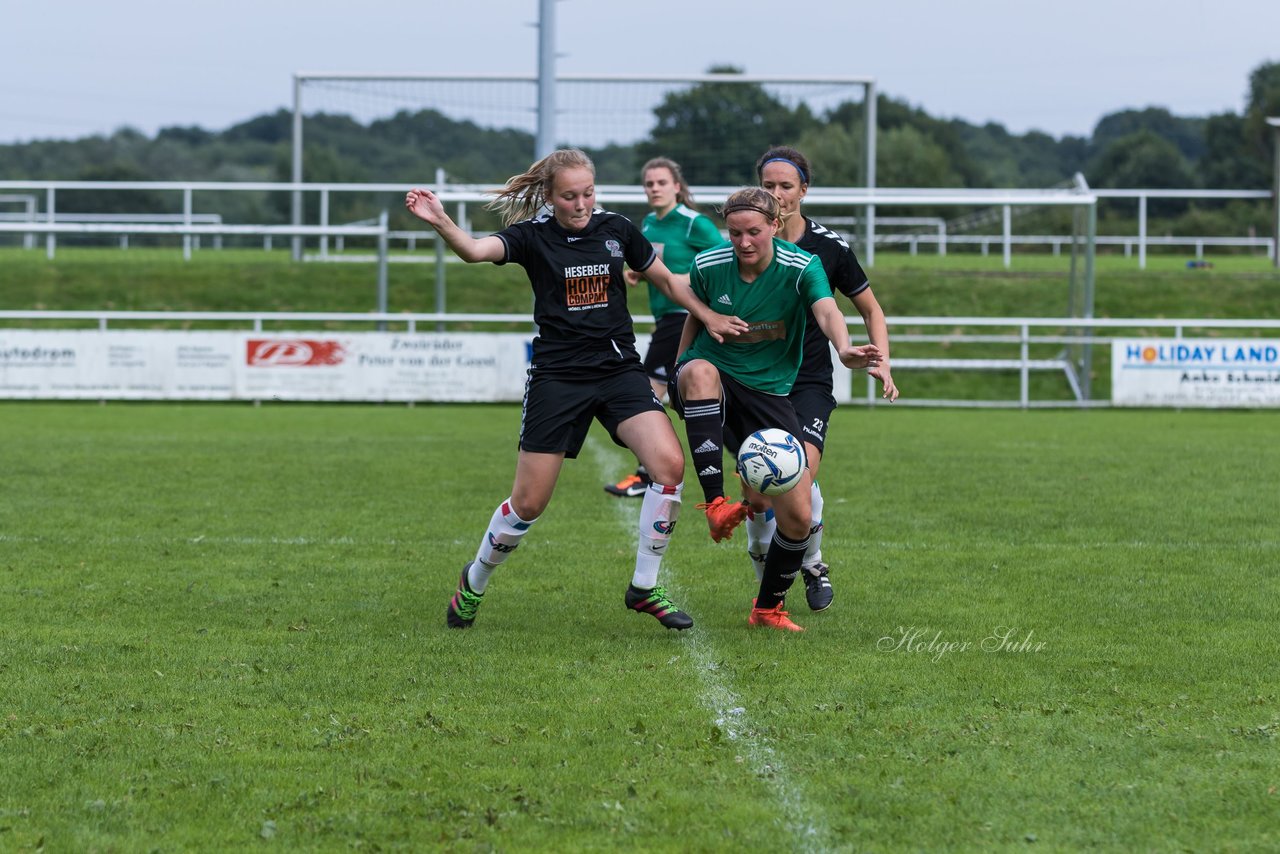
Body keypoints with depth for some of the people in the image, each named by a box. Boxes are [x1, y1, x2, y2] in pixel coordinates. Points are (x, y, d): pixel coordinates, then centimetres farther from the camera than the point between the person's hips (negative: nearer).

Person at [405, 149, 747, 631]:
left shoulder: (615, 229, 3)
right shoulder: (533, 236, -7)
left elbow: (667, 281, 18)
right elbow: (476, 250, -27)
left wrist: (710, 318, 8)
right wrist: (440, 223, -45)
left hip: (619, 369, 3)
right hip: (557, 375, -3)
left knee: (669, 464, -19)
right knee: (529, 502, -1)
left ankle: (645, 587, -4)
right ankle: (474, 582, 27)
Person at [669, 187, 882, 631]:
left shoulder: (801, 268, -12)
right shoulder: (707, 266, -7)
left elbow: (827, 312, -30)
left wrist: (844, 348, -51)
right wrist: (678, 374, 15)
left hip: (769, 391, 0)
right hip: (712, 384, 0)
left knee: (797, 517, -6)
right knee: (701, 372, -41)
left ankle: (768, 608, 21)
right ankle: (715, 502, -42)